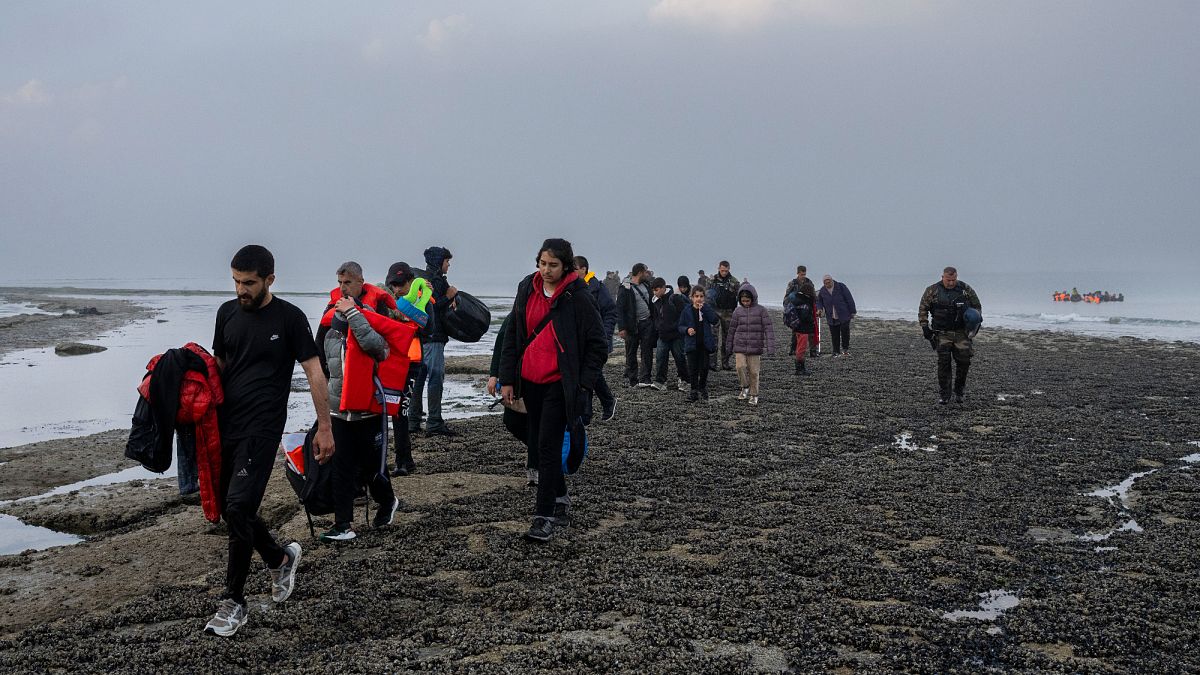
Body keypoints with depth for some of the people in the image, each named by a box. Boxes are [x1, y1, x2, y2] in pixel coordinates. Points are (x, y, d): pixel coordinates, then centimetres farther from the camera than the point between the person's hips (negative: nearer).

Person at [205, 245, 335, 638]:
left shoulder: (289, 318, -6)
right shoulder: (227, 313, 9)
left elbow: (314, 372, -5)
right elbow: (218, 366, 18)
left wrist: (324, 427, -8)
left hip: (262, 428, -6)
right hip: (226, 424, 6)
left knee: (238, 507, -14)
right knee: (228, 508, 10)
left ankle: (234, 602, -1)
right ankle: (280, 558, 35)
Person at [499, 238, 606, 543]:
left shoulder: (578, 297, -10)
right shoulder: (527, 289, 6)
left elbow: (597, 345, -6)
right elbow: (513, 336, 10)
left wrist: (583, 385, -11)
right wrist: (507, 379, 6)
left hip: (559, 384, -6)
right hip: (529, 381, 6)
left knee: (549, 447, -10)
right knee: (541, 444, 14)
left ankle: (545, 517, -6)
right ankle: (560, 501, 30)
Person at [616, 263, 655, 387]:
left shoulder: (646, 284, 9)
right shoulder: (625, 288, -10)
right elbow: (619, 309, -12)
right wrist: (621, 328, -16)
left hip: (647, 323, 5)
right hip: (632, 325, -5)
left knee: (647, 351, -2)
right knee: (631, 353, 5)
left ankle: (644, 379, -2)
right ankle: (631, 379, 15)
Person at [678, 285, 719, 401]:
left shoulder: (707, 309, 2)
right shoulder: (687, 310, 1)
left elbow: (715, 321, -13)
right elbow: (680, 326, 5)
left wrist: (704, 309, -18)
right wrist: (687, 330, -16)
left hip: (705, 344, 0)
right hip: (691, 344, 0)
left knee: (704, 368, 2)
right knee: (693, 369, 2)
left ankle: (702, 389, 21)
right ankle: (694, 391, 12)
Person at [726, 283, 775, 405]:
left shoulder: (761, 310, -3)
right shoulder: (738, 311, 4)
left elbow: (768, 328, -6)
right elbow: (732, 329, 11)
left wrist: (770, 346, -15)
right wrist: (729, 347, 15)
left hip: (755, 348, -2)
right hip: (740, 347, 2)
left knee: (754, 371, 1)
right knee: (740, 366, -14)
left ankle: (754, 395, 16)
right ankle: (745, 387, 10)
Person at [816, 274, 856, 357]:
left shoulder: (841, 286, -5)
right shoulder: (822, 291, 4)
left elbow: (849, 299, -3)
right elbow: (819, 301, 19)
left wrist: (852, 311, -4)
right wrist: (819, 308, -3)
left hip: (844, 316, -3)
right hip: (831, 318, 3)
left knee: (845, 332, -6)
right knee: (834, 335, 3)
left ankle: (845, 349, 13)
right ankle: (836, 352, 13)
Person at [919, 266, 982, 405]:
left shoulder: (966, 289, 4)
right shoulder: (932, 291, 0)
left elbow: (977, 306, 15)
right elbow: (922, 309, 6)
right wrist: (925, 326, -3)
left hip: (962, 333, 1)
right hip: (942, 334, -1)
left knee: (964, 362, -1)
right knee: (943, 363, -4)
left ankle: (959, 392, 17)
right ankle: (943, 395, 4)